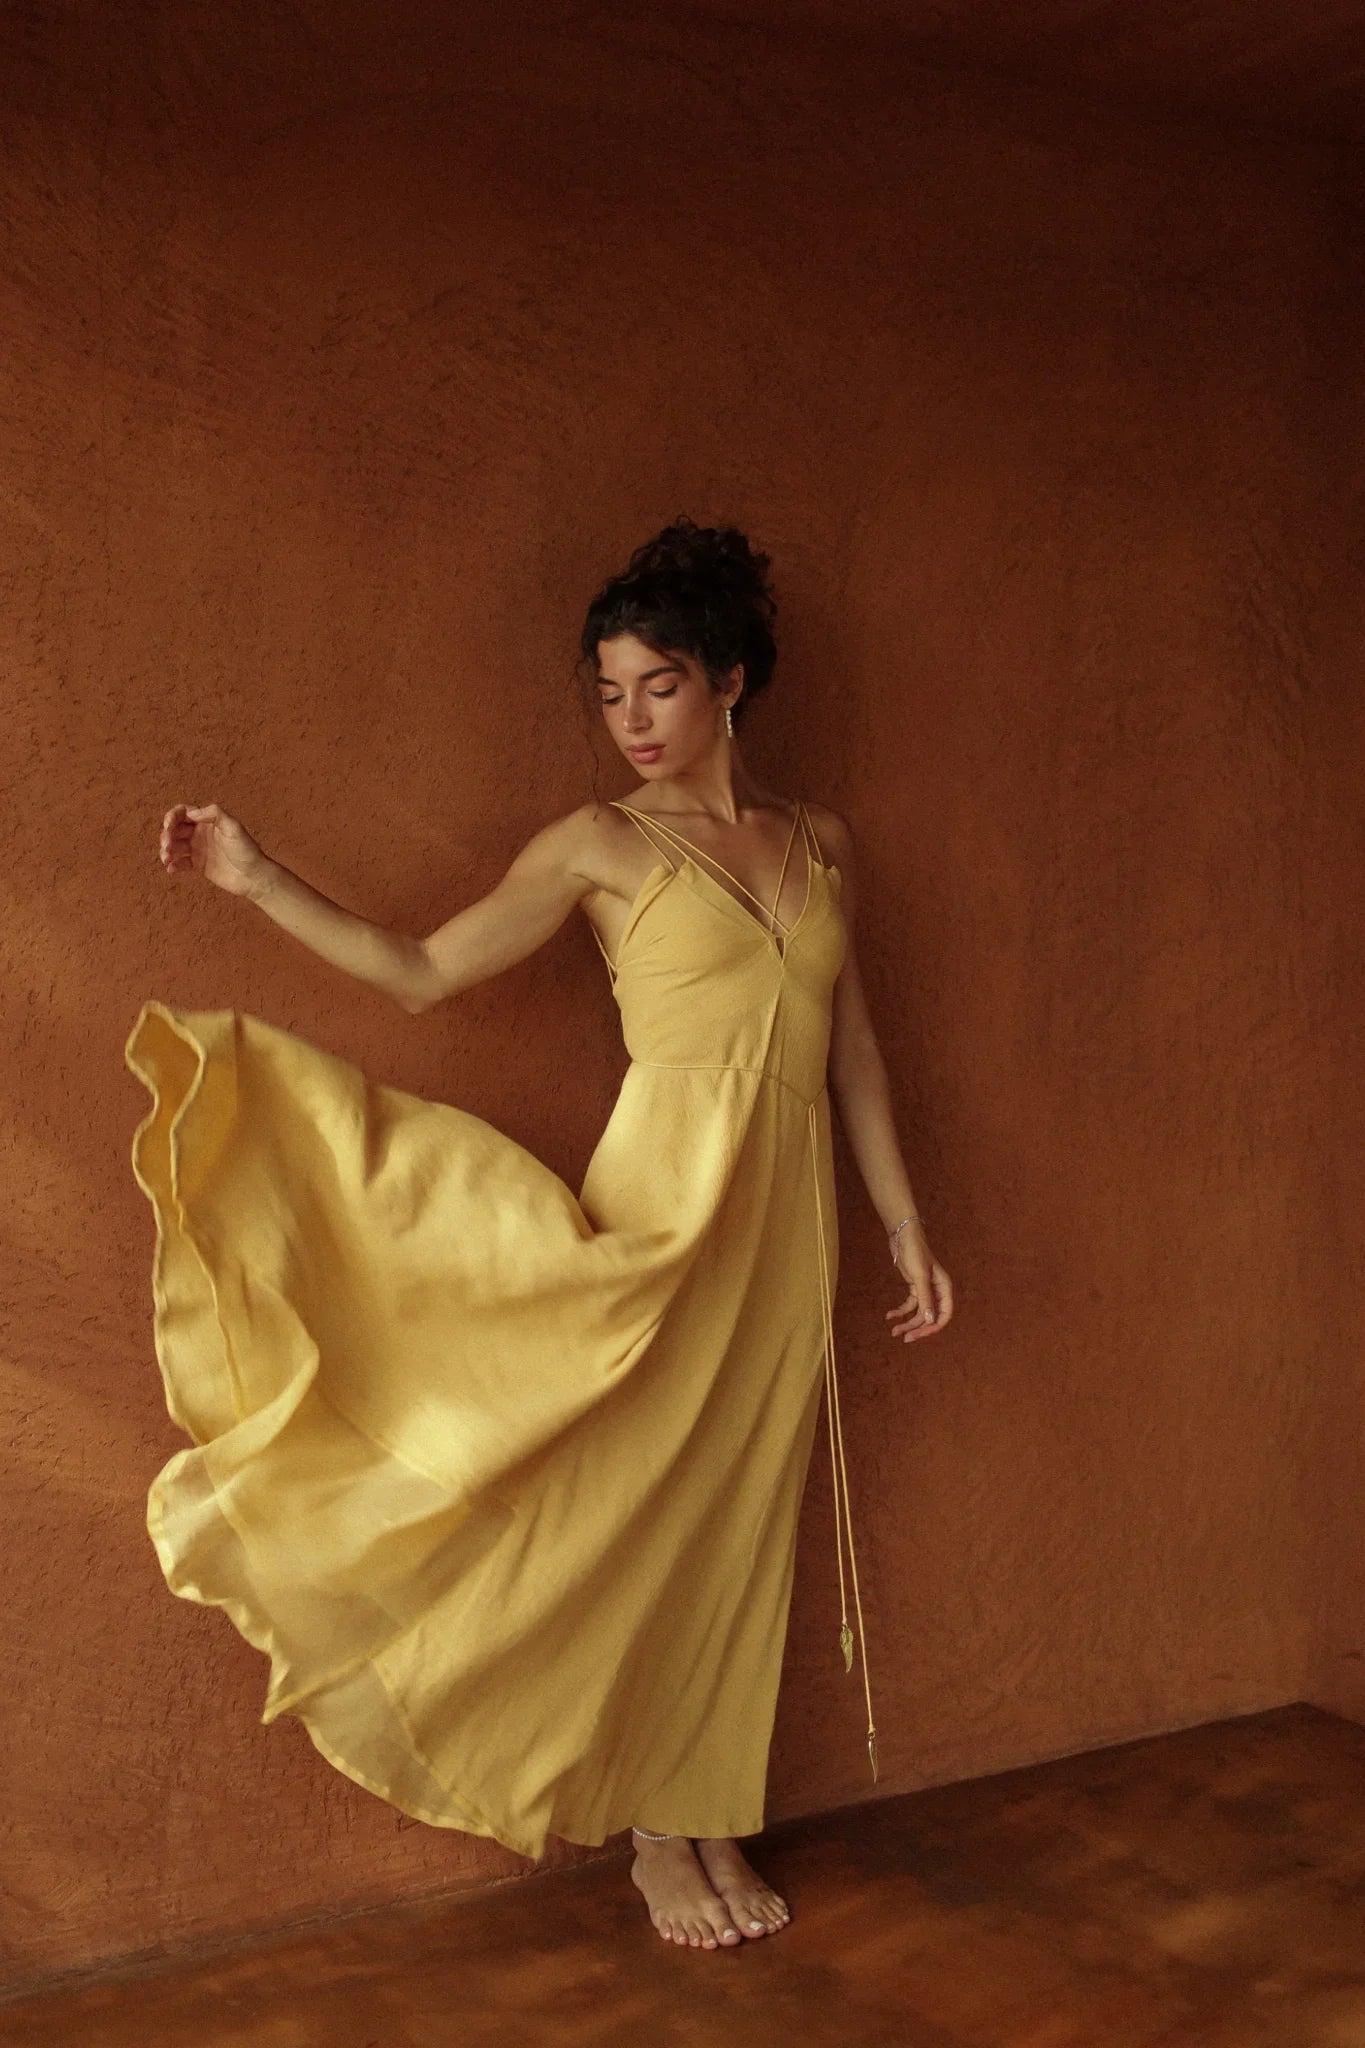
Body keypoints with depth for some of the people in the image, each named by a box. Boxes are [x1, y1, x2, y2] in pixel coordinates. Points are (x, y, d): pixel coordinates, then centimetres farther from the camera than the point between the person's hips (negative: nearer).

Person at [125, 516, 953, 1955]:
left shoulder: (818, 841, 10)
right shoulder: (601, 843, -1)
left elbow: (853, 1046, 13)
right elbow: (421, 972, -3)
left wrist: (906, 1228, 12)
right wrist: (256, 882, -10)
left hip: (787, 1217, 4)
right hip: (666, 1199, -3)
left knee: (740, 1515, 10)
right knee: (641, 1507, 3)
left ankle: (715, 1819, 25)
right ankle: (655, 1832, 21)